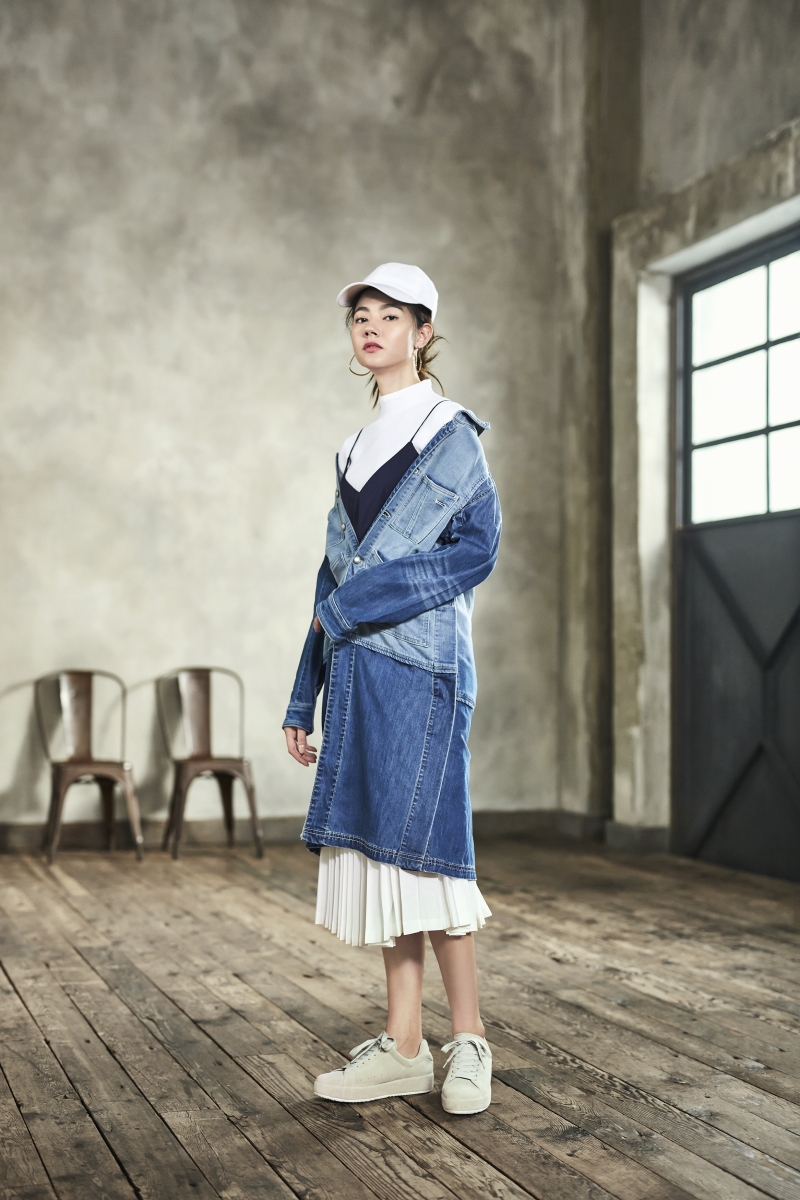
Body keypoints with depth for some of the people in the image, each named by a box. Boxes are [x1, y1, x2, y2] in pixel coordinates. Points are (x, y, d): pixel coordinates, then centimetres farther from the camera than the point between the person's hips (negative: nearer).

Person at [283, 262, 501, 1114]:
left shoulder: (451, 434, 1)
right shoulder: (357, 452, 20)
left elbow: (477, 549, -10)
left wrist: (359, 600, -12)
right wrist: (303, 699, 16)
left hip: (420, 665, -7)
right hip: (357, 670, 7)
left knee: (415, 841, -10)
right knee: (376, 848, 4)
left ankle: (467, 1041, 1)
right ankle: (403, 1046, 10)